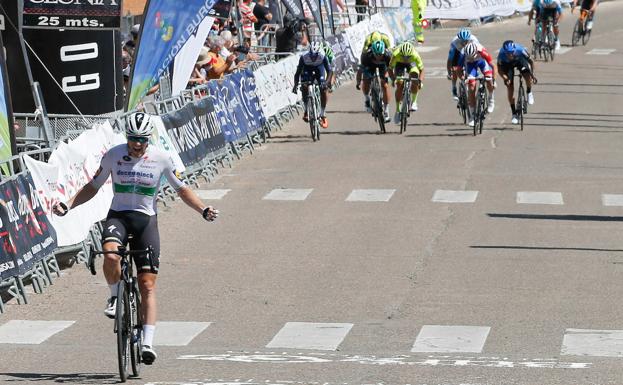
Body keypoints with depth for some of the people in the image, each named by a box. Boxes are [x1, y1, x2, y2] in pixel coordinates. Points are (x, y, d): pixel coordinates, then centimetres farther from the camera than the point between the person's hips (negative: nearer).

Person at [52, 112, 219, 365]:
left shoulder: (161, 158, -4)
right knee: (111, 257, -33)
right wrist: (68, 206, -3)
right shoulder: (113, 155, -3)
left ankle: (148, 342, -10)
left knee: (147, 285, -8)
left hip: (146, 220, 0)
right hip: (118, 215, 0)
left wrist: (203, 210, -8)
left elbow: (181, 189, 7)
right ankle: (115, 296, -2)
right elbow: (93, 187, 9)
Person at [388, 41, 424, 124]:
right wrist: (393, 79, -49)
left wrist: (420, 80, -50)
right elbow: (390, 69, -31)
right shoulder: (396, 54, -38)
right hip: (399, 64, 0)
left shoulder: (415, 55, -38)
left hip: (411, 64, 0)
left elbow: (421, 69, -32)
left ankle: (414, 102, -9)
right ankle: (397, 110, -1)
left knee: (415, 80, -28)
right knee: (399, 85, -14)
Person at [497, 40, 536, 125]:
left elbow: (531, 61, -20)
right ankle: (514, 115, 2)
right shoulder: (501, 54, -37)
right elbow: (499, 69, -22)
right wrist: (504, 77, -39)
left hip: (520, 60, 0)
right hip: (507, 64, 0)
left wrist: (532, 73, -29)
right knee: (510, 87, -8)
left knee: (528, 76, -27)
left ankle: (529, 92, 8)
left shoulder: (520, 50, -38)